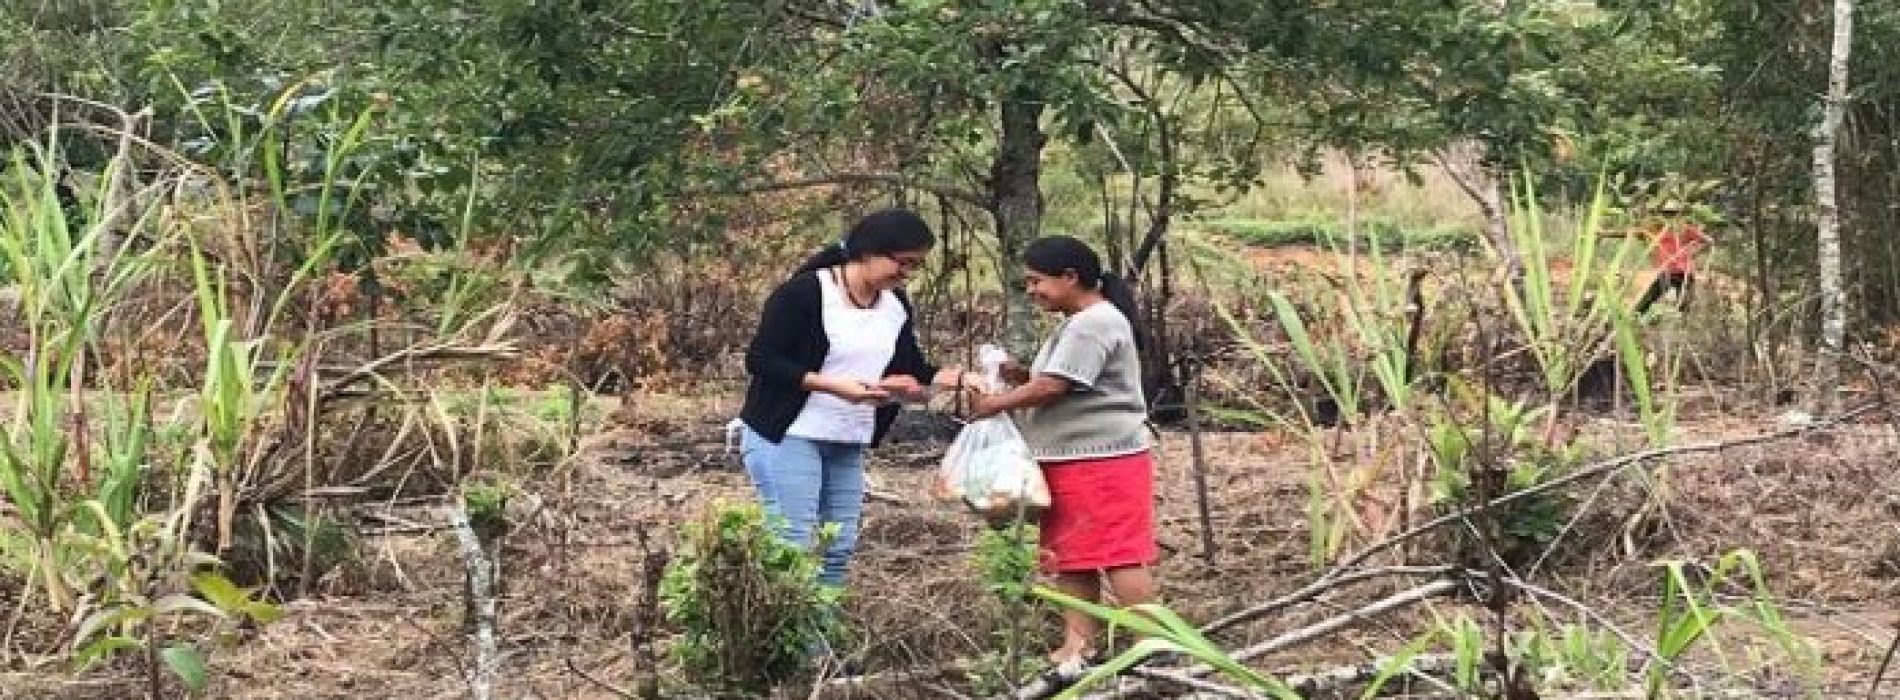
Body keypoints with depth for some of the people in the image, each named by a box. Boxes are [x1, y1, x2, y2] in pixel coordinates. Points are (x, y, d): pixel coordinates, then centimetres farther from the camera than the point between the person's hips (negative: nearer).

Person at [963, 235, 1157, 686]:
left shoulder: (1095, 324, -16)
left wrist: (992, 405, -11)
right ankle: (1078, 647, 13)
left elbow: (1053, 387, -20)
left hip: (1105, 461, -11)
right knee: (1070, 556, 10)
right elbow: (1052, 382, 22)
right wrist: (1018, 376, 3)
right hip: (1069, 460, 11)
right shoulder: (1074, 324, 19)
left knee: (1118, 554, -8)